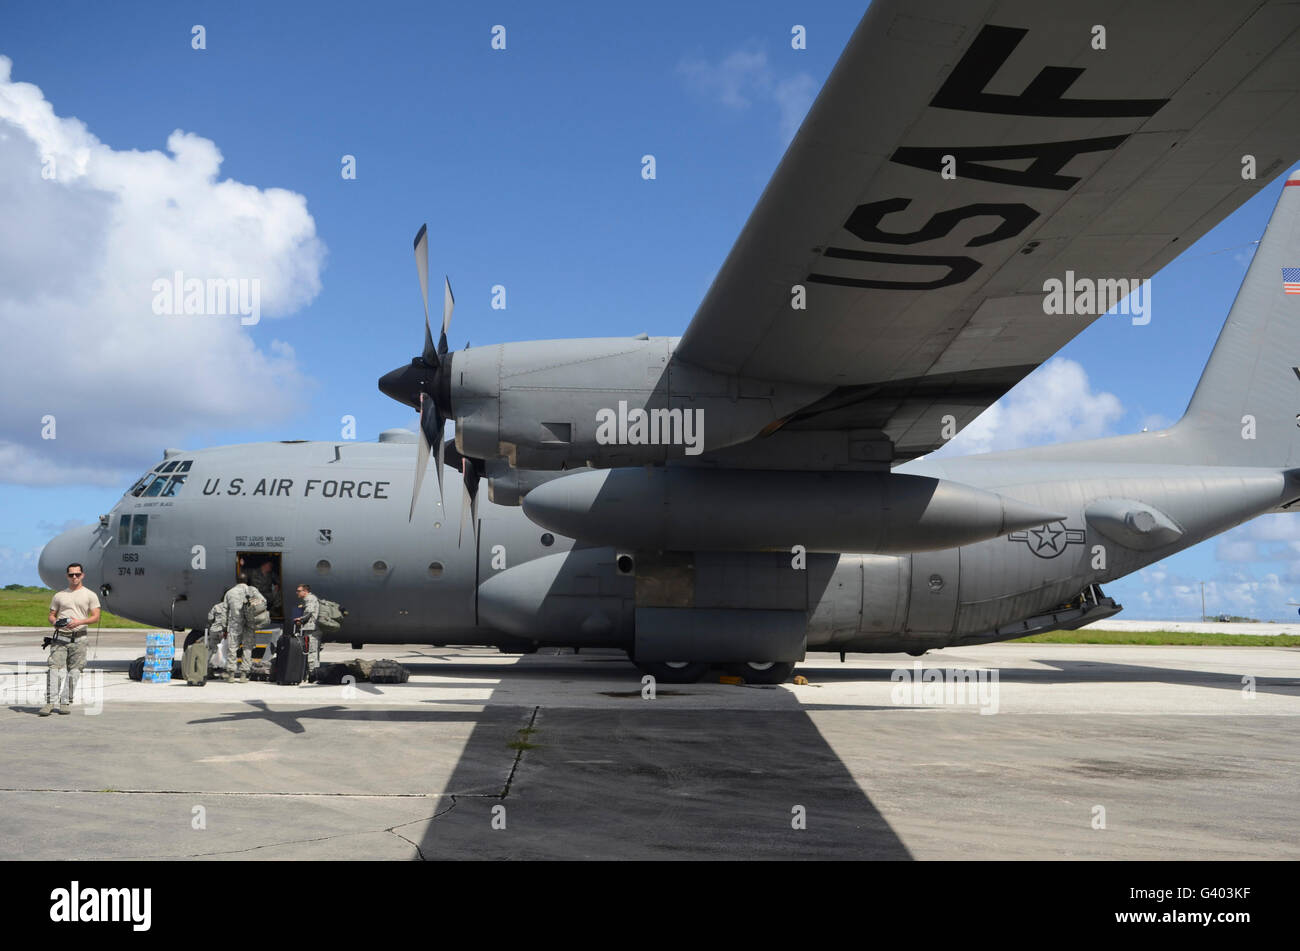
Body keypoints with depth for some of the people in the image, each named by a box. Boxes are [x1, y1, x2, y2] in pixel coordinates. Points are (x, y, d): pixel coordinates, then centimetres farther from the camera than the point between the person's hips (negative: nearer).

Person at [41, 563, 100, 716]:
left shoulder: (90, 595, 9)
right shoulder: (59, 596, 17)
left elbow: (96, 617, 3)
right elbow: (51, 615, 17)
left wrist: (79, 621, -14)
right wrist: (55, 622, -6)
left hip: (79, 638, -1)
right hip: (60, 636, 1)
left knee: (74, 670, -3)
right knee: (53, 667, -11)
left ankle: (66, 702, 5)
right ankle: (50, 702, -12)